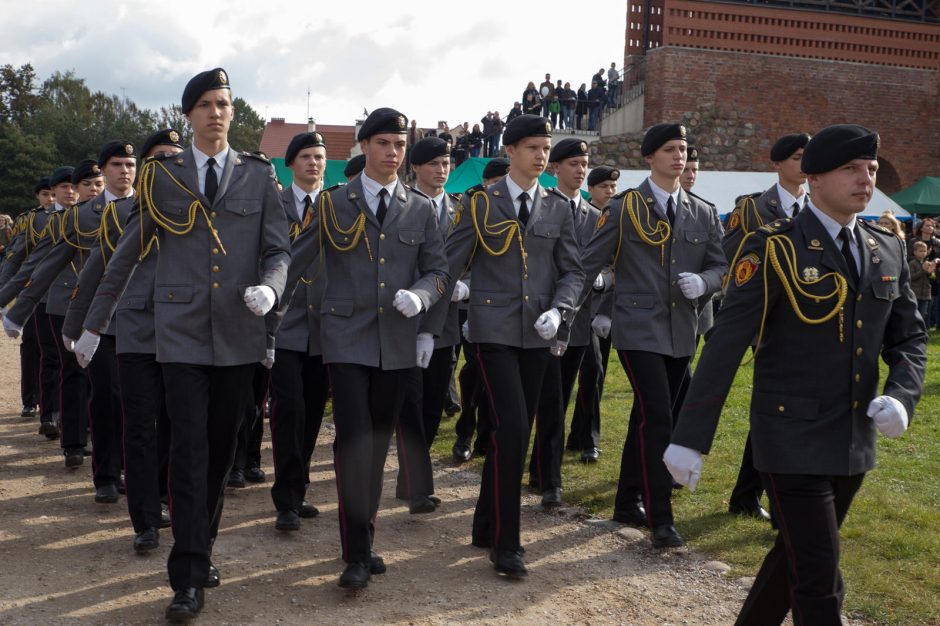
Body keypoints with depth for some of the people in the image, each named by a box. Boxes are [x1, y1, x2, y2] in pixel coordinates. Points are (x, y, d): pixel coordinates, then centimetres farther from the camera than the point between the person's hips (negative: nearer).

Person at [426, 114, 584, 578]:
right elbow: (449, 266, 0)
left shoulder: (558, 208, 9)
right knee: (512, 427, -14)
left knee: (514, 431, 9)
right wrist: (431, 329, -4)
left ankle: (486, 526, 24)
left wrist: (558, 311, -11)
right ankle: (505, 541, -4)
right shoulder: (479, 204, 0)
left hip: (537, 334, 4)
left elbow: (572, 271, 9)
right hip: (494, 328, -4)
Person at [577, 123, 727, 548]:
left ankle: (628, 502, 27)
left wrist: (702, 282, -13)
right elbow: (589, 264, -3)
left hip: (681, 332, 5)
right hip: (638, 329, -5)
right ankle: (660, 518, -5)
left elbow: (720, 267, 10)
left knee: (647, 418, 14)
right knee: (657, 417, -12)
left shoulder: (704, 214, 10)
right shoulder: (624, 208, -3)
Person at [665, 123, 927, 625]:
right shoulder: (774, 248, -12)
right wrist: (690, 438, -19)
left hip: (855, 442, 6)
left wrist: (900, 397, -11)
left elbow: (910, 337, 11)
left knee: (797, 556, 21)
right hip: (793, 440, -6)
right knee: (820, 583, -5)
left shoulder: (888, 251, 7)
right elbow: (724, 346, -16)